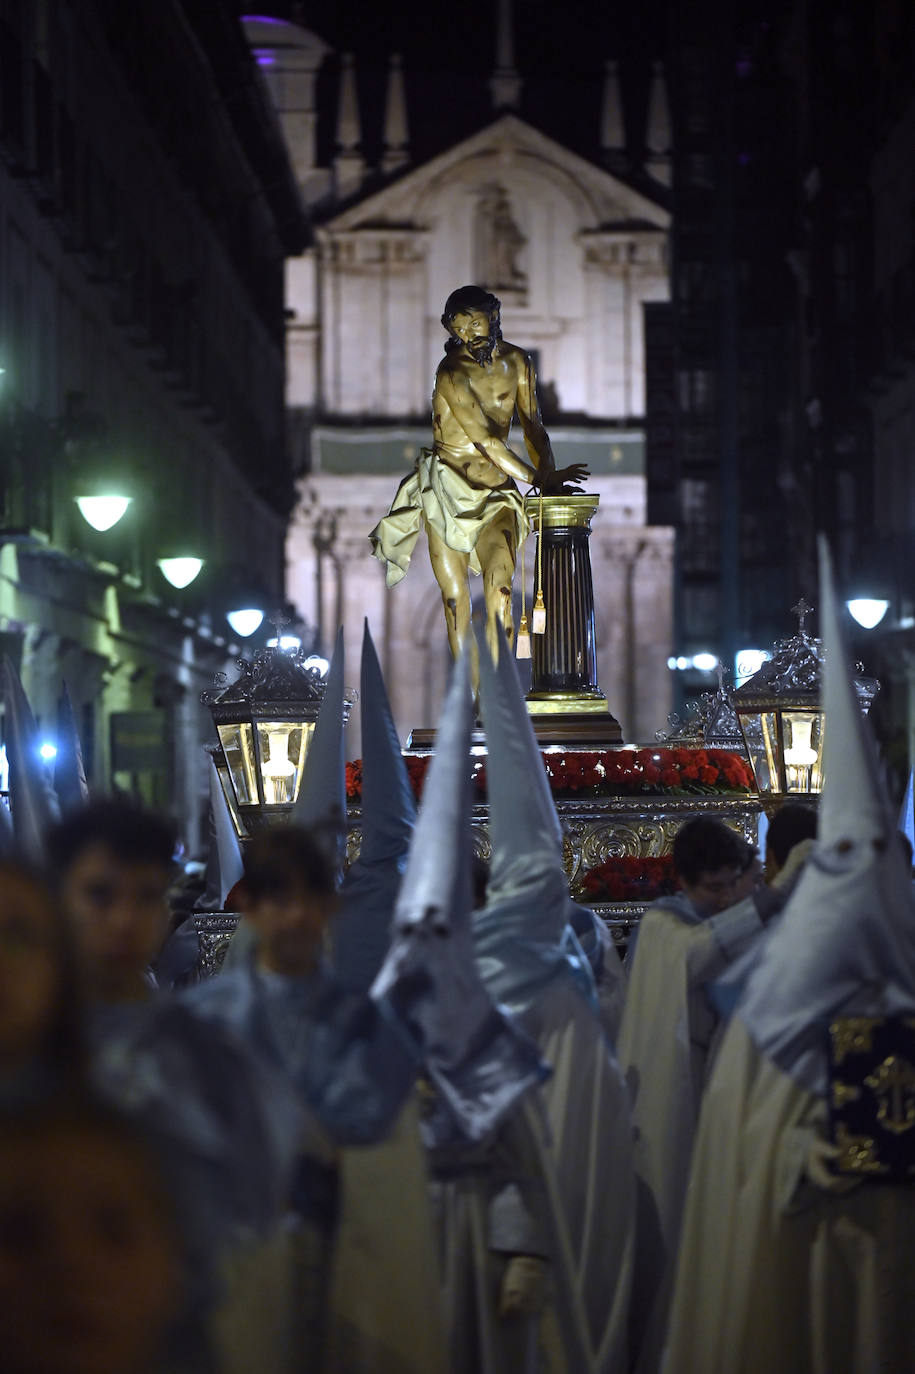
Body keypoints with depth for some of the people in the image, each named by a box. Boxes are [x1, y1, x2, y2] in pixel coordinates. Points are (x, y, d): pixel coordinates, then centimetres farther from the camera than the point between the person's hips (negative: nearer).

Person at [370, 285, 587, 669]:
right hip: (446, 488, -2)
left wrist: (550, 475, -6)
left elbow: (532, 426, 11)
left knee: (499, 587, -19)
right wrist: (538, 479, -21)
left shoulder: (516, 361, 5)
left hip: (495, 488, 2)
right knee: (455, 598, 0)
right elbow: (485, 440, -19)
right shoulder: (452, 371, -14)